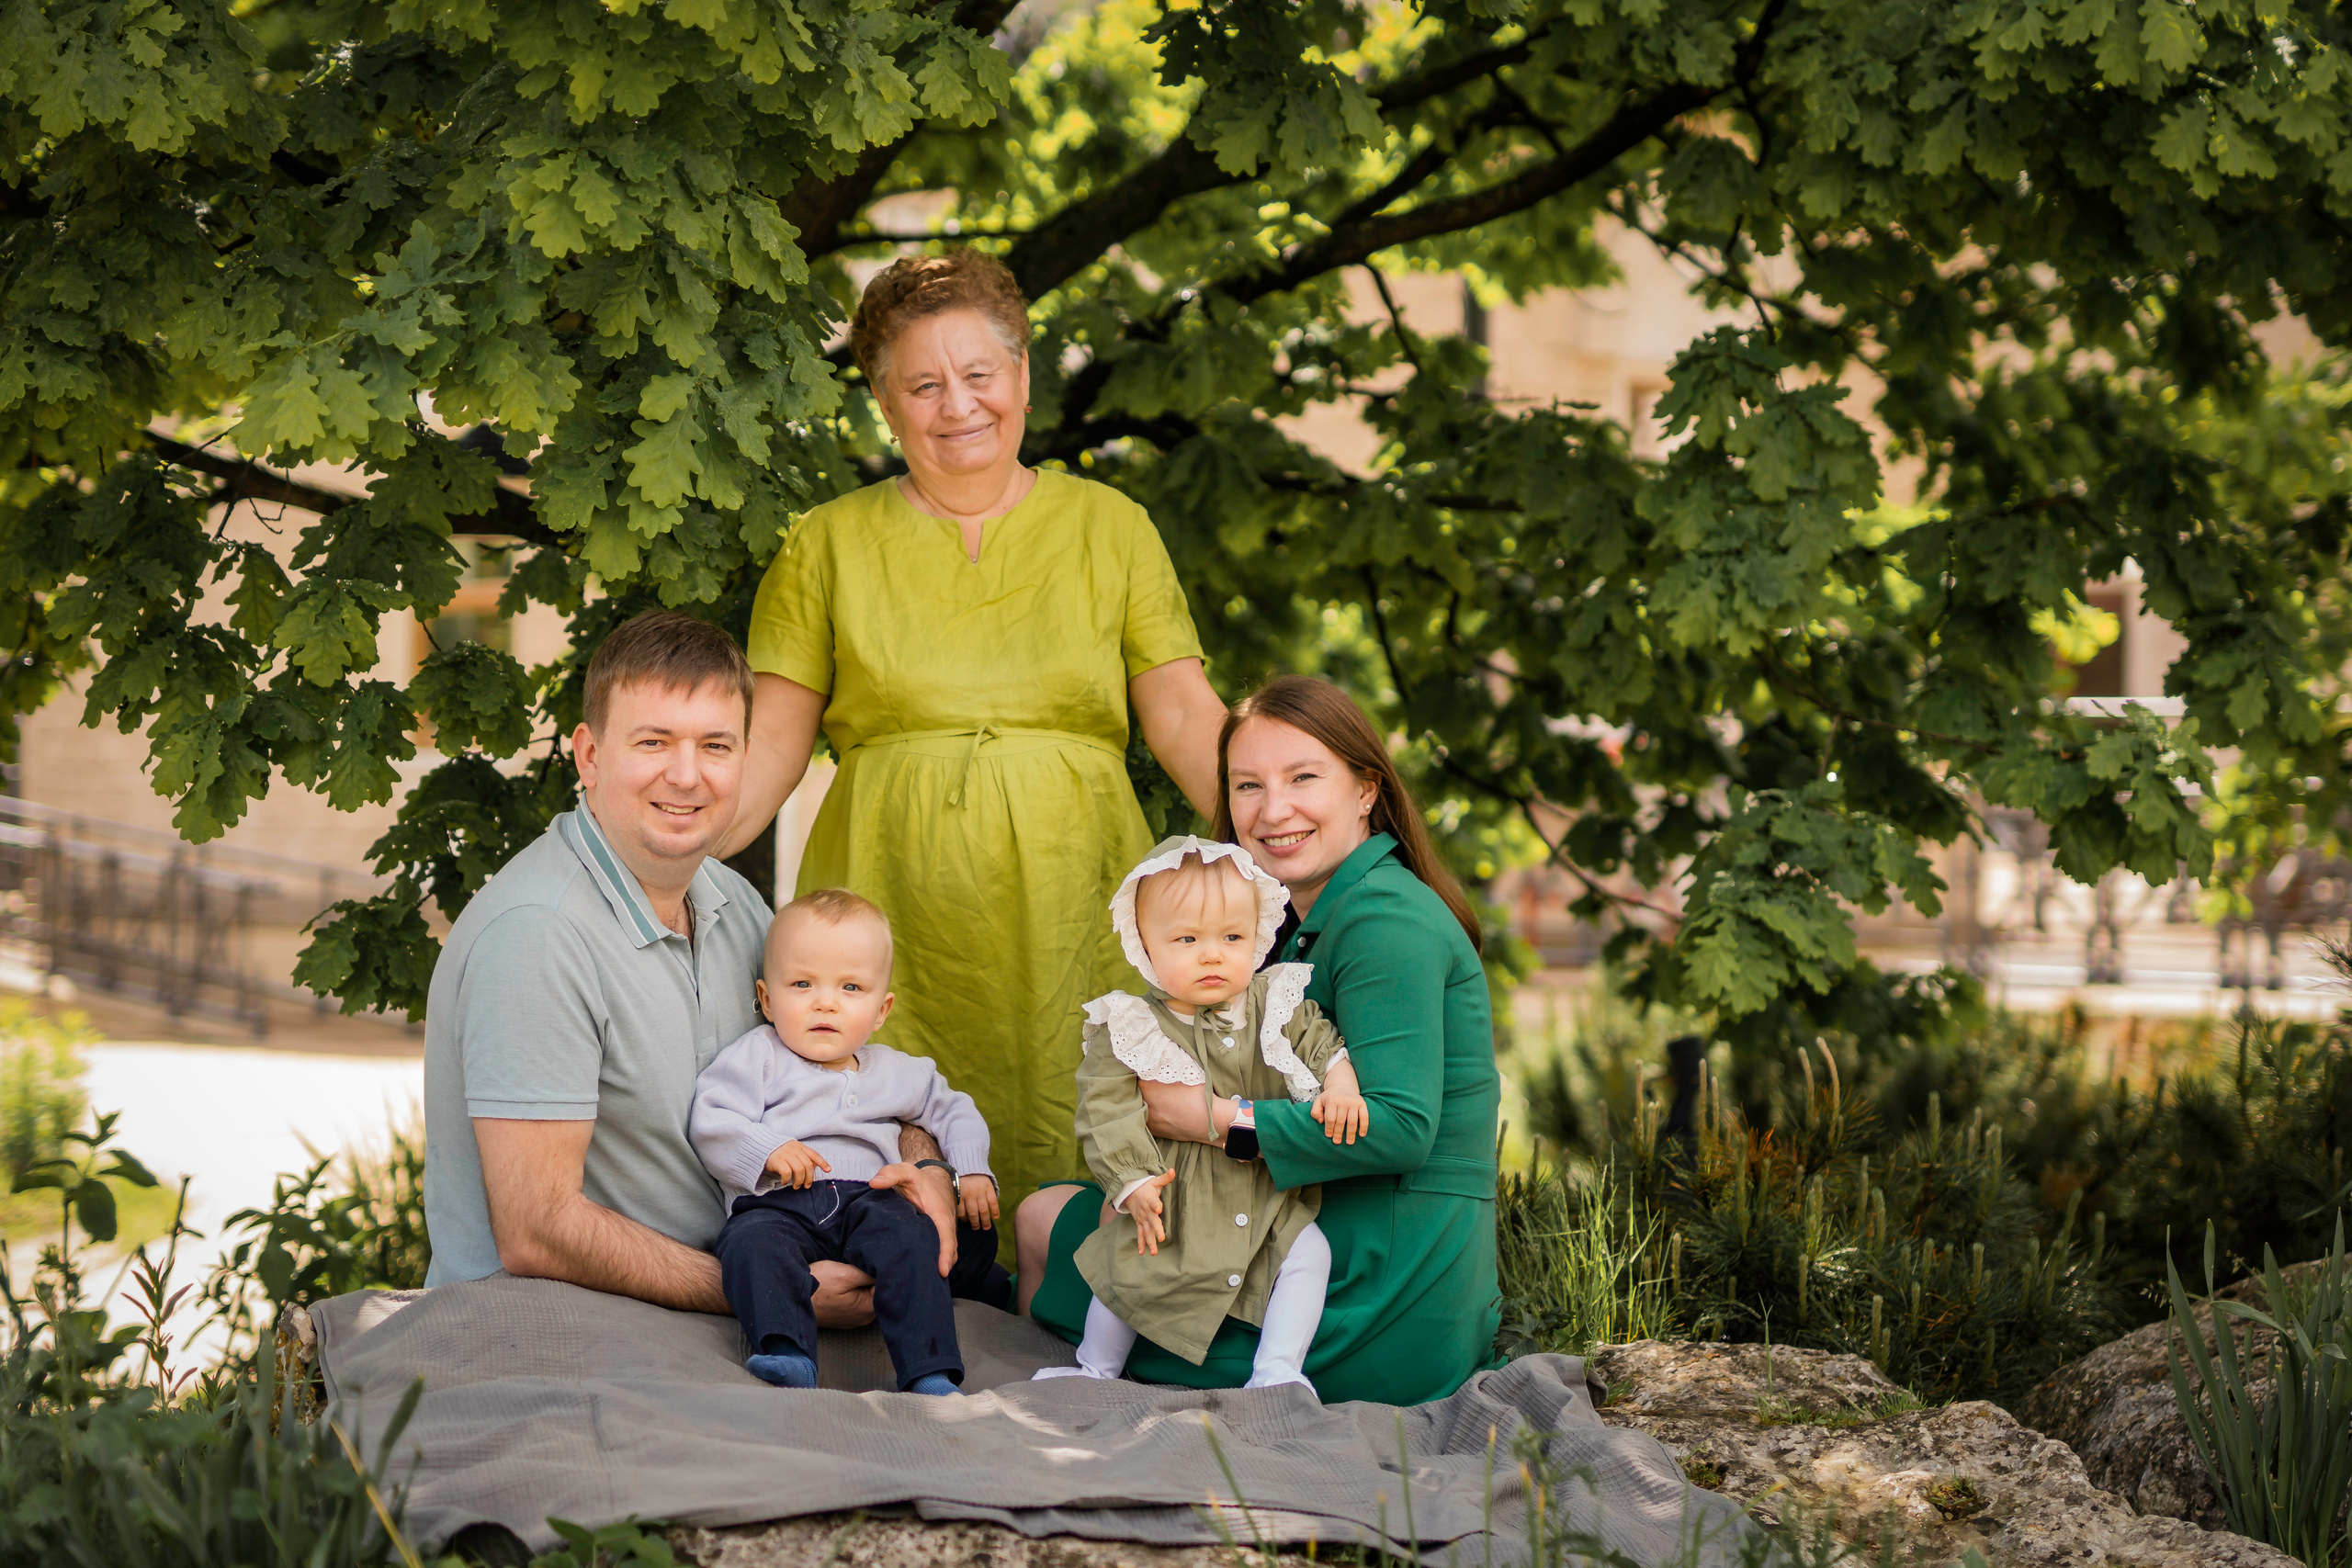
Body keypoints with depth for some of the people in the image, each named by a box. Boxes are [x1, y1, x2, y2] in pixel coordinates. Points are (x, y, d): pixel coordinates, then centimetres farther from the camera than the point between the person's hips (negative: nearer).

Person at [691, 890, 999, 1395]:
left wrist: (973, 1172, 19)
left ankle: (930, 1374, -37)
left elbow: (953, 1110, 36)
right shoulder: (758, 1058, 12)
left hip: (867, 1199, 2)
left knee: (910, 1235, -31)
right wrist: (767, 1151, -16)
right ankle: (789, 1360, -50)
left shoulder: (895, 1073, 24)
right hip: (777, 1204, -2)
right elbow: (710, 1123, 0)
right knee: (752, 1244, -36)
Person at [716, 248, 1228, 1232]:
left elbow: (1183, 715, 7)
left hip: (1071, 919, 1)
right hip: (893, 924, 0)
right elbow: (772, 740, 8)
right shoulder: (829, 544, 12)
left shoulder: (1110, 528, 13)